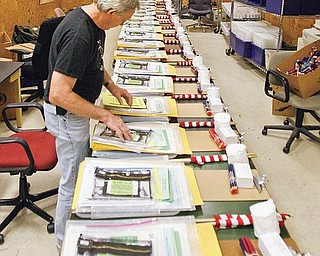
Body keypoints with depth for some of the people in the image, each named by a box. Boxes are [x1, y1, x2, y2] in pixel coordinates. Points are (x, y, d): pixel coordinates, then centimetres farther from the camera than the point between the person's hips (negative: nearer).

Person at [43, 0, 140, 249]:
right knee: (74, 180, 6)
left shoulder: (93, 22, -2)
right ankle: (65, 242, 28)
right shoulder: (78, 35, -33)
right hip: (66, 114, -10)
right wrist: (106, 116, -30)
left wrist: (111, 85, 7)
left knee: (82, 172, 23)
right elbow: (58, 94, -34)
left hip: (77, 110, 10)